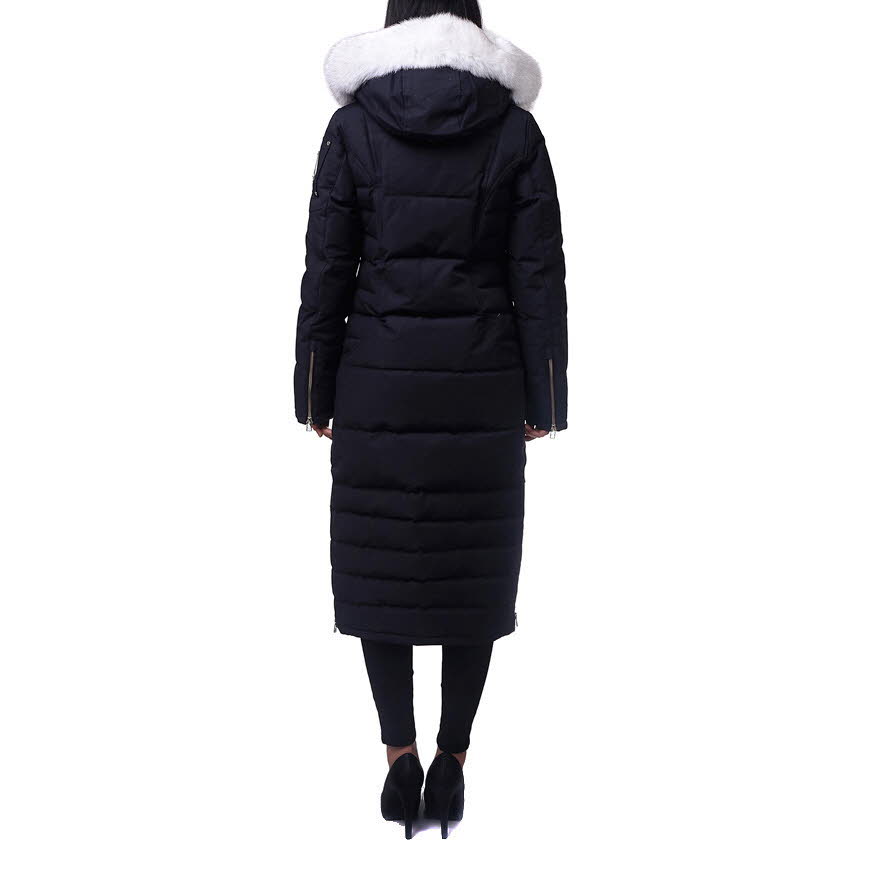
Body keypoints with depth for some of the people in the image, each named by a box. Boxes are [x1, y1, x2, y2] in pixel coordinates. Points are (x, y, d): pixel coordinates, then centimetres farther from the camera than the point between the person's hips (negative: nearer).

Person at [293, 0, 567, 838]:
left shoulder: (353, 124, -2)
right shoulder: (515, 126, 0)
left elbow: (326, 272, -3)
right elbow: (539, 275, -3)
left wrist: (314, 395, 4)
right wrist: (545, 401, 4)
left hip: (380, 377, 0)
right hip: (482, 381, 1)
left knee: (378, 559, 12)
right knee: (474, 564, 12)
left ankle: (400, 754, 7)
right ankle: (452, 760, 15)